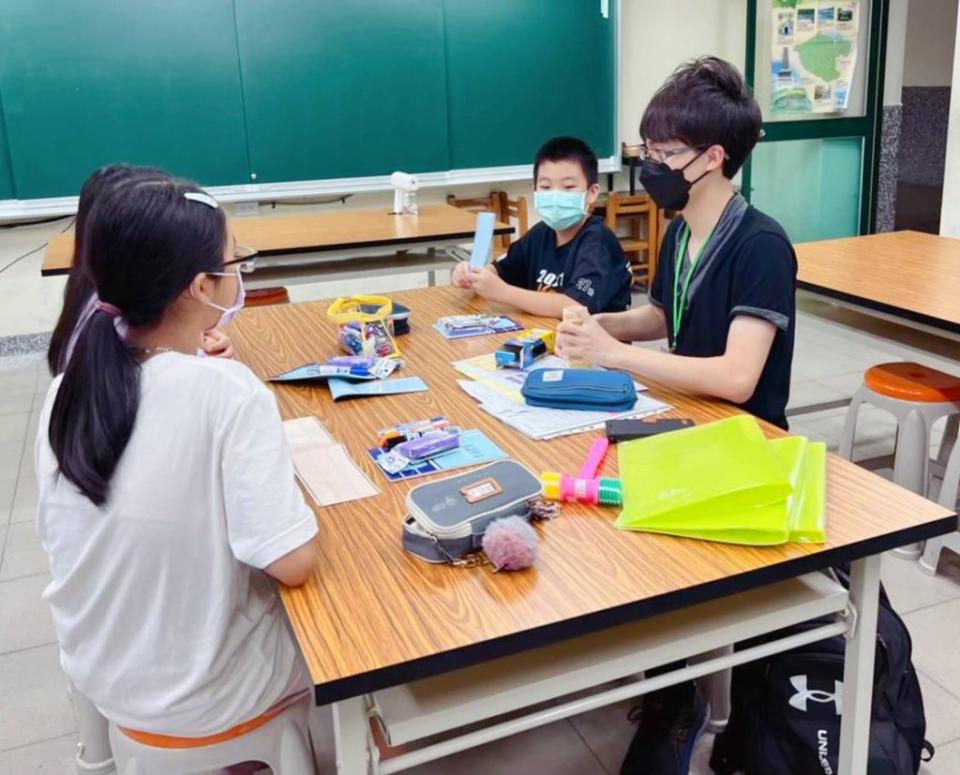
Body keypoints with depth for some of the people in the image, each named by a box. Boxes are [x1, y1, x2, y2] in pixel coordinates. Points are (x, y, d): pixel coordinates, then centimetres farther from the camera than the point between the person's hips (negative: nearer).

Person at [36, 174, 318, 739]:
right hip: (202, 698, -5)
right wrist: (286, 476, -7)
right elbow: (293, 564, -27)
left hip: (97, 674, 6)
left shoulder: (71, 387, -9)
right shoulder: (227, 392, -28)